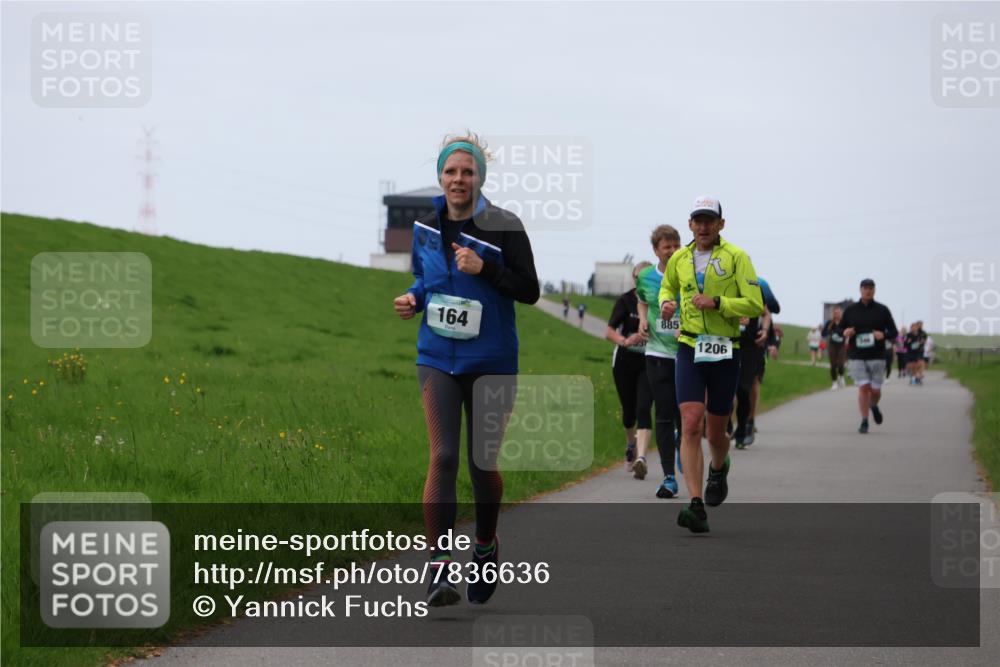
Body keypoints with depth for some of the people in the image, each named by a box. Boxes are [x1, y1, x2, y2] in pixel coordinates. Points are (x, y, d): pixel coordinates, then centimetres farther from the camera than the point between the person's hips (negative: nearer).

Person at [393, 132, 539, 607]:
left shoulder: (503, 227, -7)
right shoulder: (425, 228, 4)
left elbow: (530, 291, -5)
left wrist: (485, 269, -19)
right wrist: (413, 299, -2)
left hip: (491, 361, -1)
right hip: (438, 357, 2)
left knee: (482, 462, 9)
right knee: (442, 457, -12)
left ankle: (485, 549, 35)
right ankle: (438, 569, -16)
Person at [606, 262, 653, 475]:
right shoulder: (626, 300, -6)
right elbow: (610, 332, -11)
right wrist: (625, 341, -32)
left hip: (649, 363, -1)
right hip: (625, 361, 1)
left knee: (643, 409, -16)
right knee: (629, 409, 14)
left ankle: (641, 457, -24)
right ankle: (630, 445, 43)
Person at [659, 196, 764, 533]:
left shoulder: (736, 257, -4)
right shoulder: (679, 259, 8)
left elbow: (755, 304, -10)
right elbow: (667, 287, 28)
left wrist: (716, 303, -19)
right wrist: (666, 303, 6)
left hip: (725, 353, -2)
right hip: (690, 350, 2)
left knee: (715, 432, 10)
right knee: (690, 424, -16)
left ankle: (719, 468, 48)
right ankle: (696, 507, -20)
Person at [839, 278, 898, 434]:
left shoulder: (882, 310, 5)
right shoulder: (850, 310, 7)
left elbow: (894, 332, 7)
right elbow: (840, 329, 14)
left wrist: (883, 335, -15)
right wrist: (845, 332, -10)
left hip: (877, 357, 0)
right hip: (856, 357, 0)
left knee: (875, 390, 3)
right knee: (863, 388, -11)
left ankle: (874, 406, 38)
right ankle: (864, 422, -3)